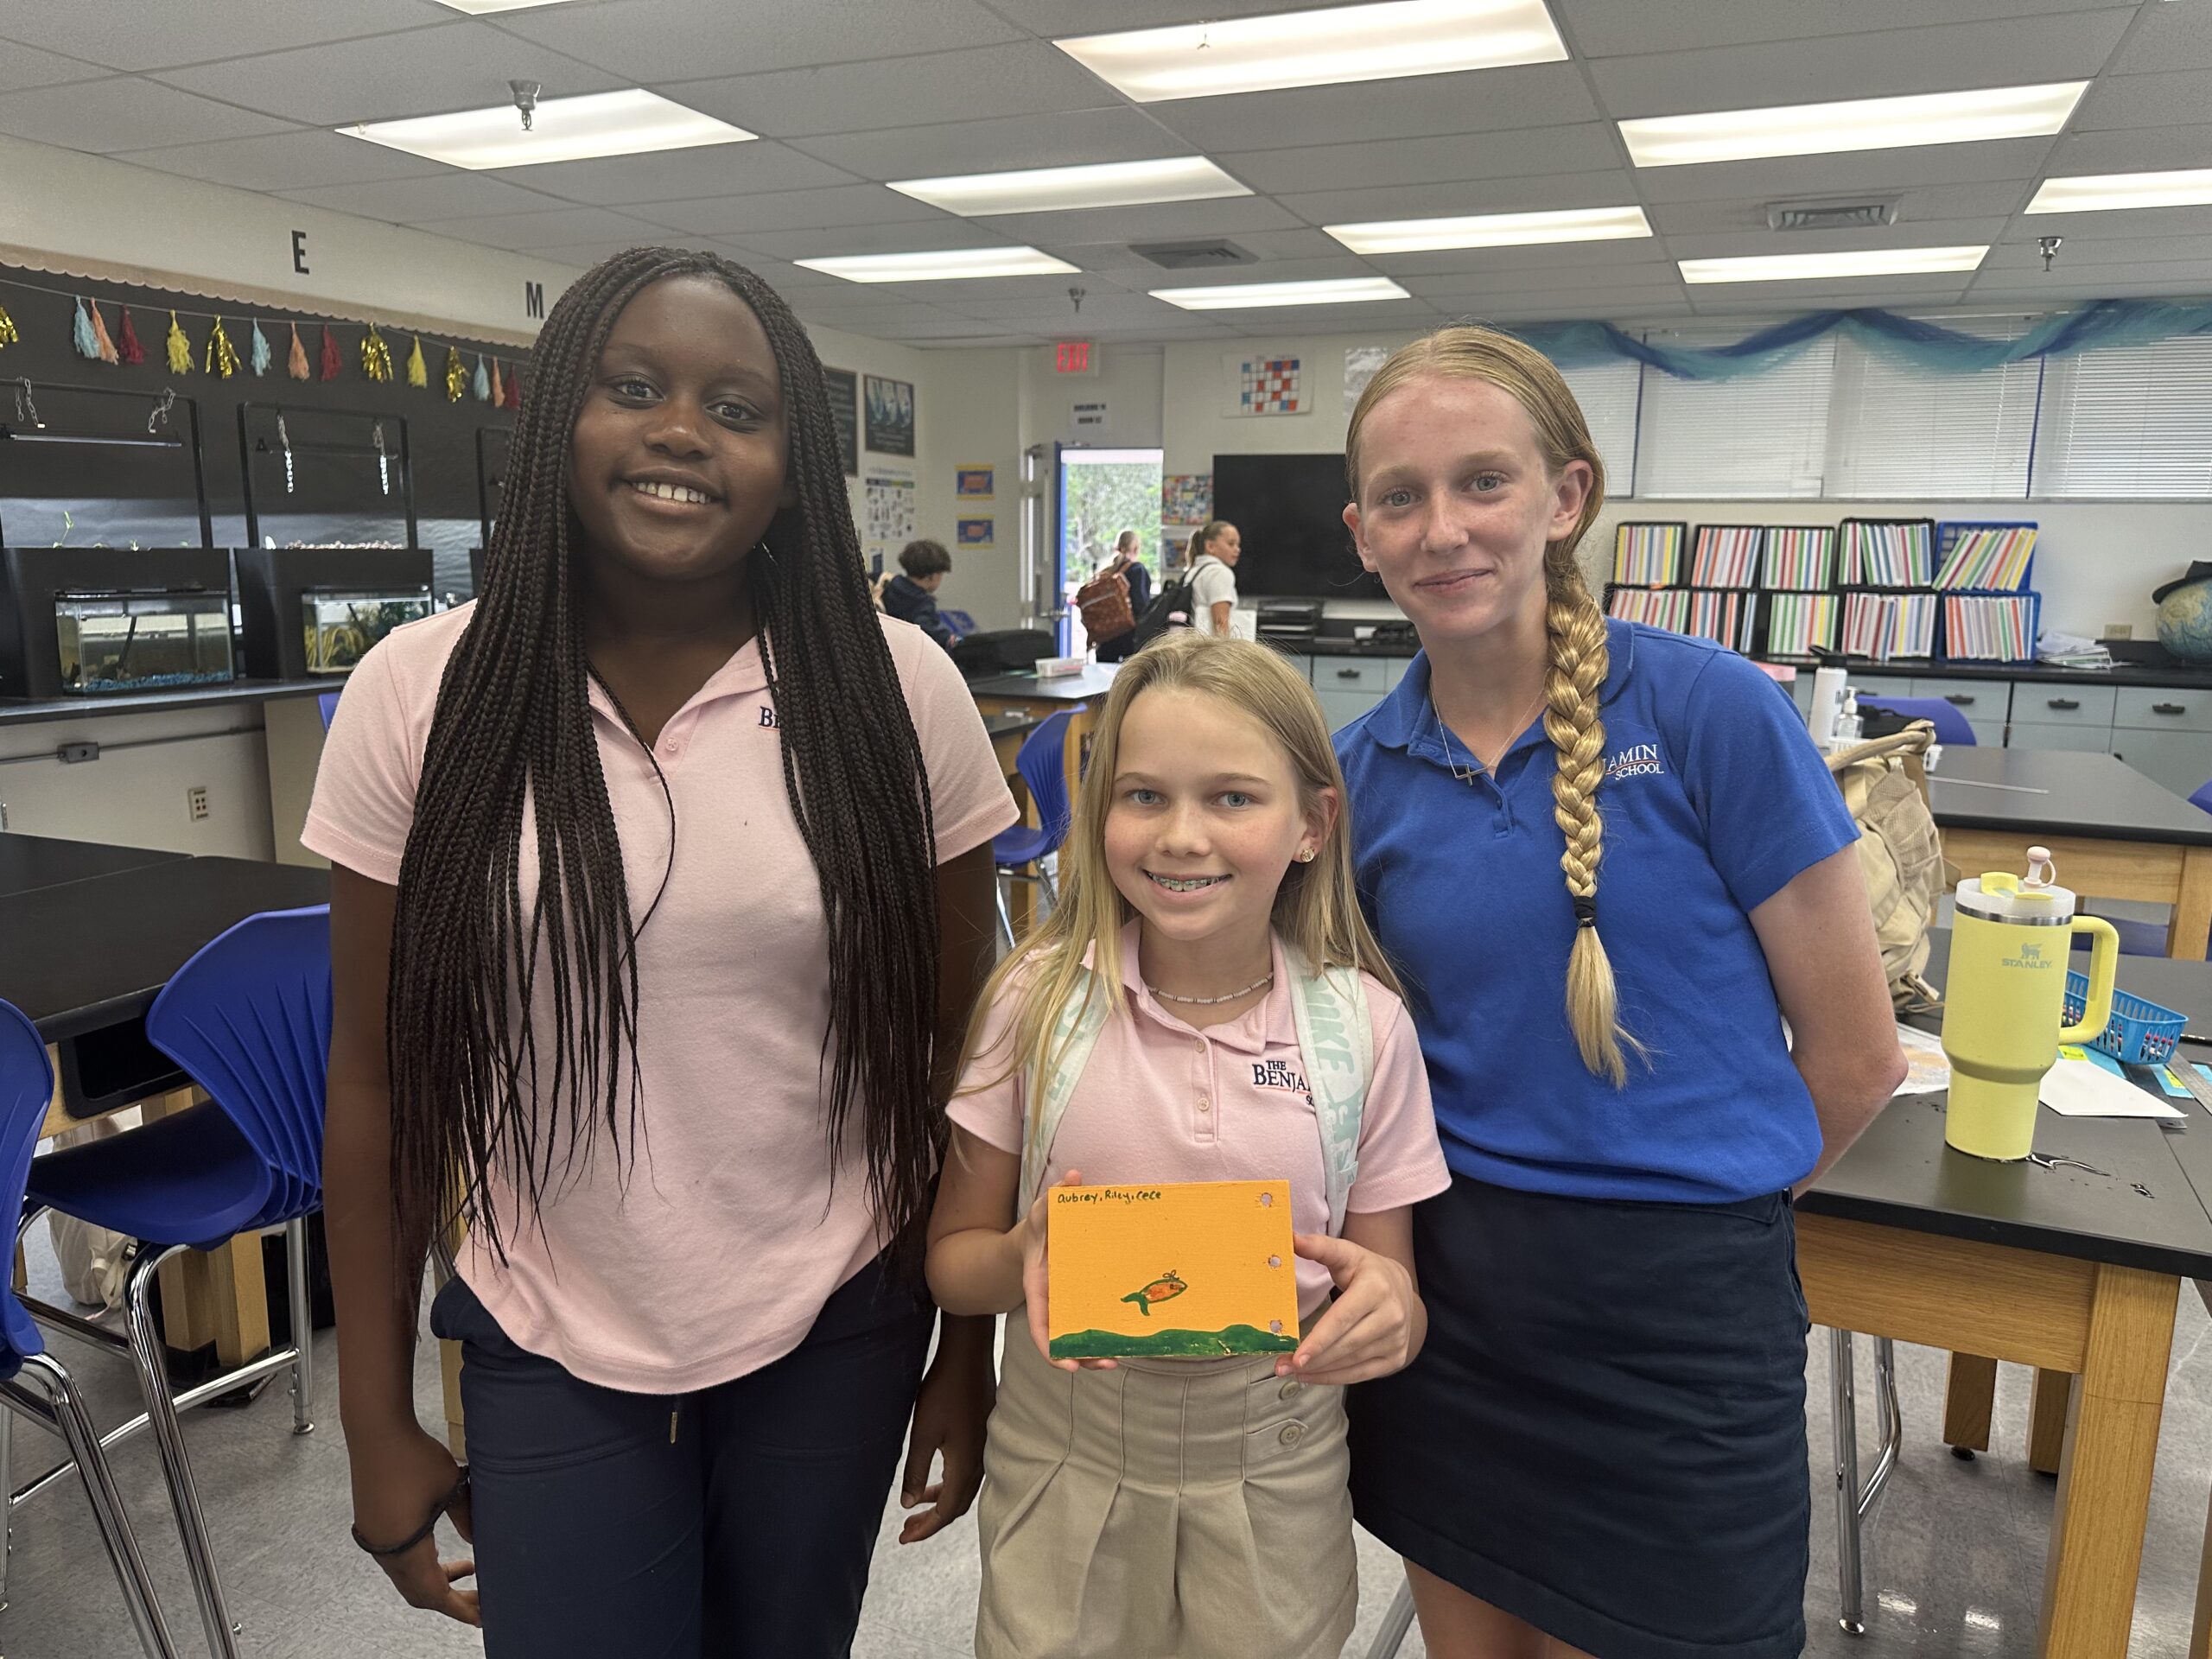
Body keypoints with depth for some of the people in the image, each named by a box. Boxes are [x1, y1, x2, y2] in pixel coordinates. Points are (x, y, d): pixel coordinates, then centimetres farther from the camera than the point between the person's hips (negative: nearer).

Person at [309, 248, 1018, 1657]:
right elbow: (381, 1082, -2)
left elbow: (956, 1052, -4)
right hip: (550, 1353, 0)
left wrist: (968, 1355, 2)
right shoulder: (421, 696, -9)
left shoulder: (897, 693, -10)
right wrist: (378, 1420, 2)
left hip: (836, 1339, 1)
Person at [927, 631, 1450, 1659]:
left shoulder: (1365, 1025, -10)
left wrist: (1391, 1308, -22)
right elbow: (952, 1259, -3)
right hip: (1064, 1466, 0)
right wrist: (1026, 1256, -24)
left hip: (1276, 1477, 1)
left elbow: (1388, 1290, 0)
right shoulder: (1039, 998, -11)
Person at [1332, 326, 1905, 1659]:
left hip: (1679, 1314, -3)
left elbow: (1856, 1057, -6)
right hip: (1444, 1293, 4)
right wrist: (1479, 1204, -5)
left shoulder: (1713, 711, -13)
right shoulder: (1360, 770, -2)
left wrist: (1697, 1202, 6)